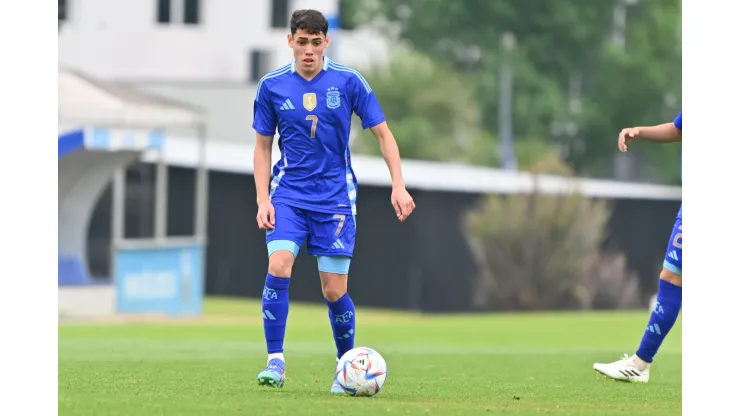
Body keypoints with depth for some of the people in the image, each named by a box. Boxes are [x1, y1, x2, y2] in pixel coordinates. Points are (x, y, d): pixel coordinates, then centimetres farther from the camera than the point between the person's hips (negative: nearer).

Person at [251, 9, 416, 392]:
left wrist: (399, 186, -7)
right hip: (288, 195, 1)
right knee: (278, 267, -21)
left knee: (334, 291, -1)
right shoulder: (272, 86, 0)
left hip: (335, 198, -1)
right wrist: (263, 199, -1)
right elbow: (263, 146, 9)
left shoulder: (348, 82, -4)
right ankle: (275, 362, -14)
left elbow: (383, 134, 2)